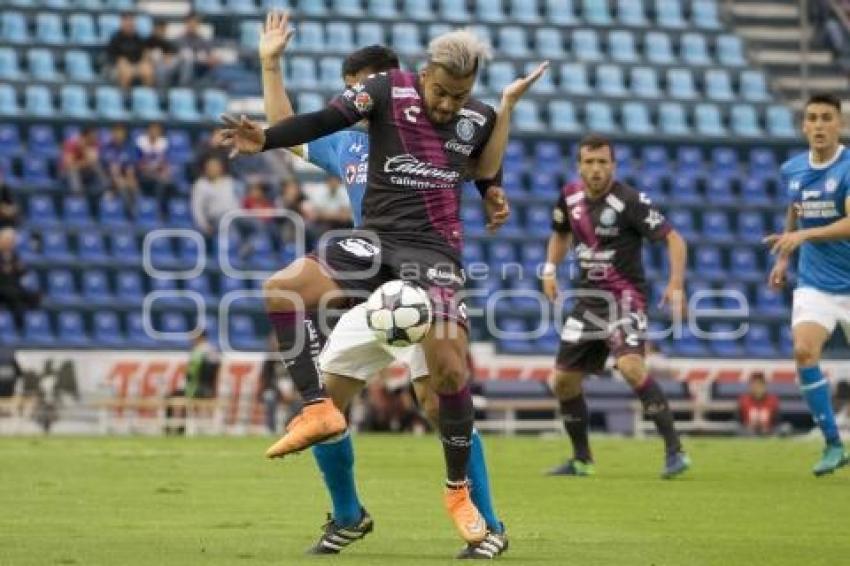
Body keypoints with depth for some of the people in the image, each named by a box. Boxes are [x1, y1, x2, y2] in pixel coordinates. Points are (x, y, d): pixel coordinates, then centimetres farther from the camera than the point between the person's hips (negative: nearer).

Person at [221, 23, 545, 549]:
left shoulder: (479, 116, 7)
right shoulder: (389, 90, -1)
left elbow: (487, 173, 9)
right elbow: (325, 121, -9)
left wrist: (508, 106, 4)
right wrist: (264, 139, -23)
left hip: (435, 249, 0)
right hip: (378, 238, 0)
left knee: (449, 368, -12)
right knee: (283, 288, -24)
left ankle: (459, 491, 8)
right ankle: (319, 408, -21)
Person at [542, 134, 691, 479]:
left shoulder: (629, 201, -15)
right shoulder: (570, 197, 4)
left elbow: (673, 239, -15)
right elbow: (560, 233, 25)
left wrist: (676, 284, -27)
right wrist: (550, 270, 10)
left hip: (624, 297, -7)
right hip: (588, 299, 7)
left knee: (630, 366, -29)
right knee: (563, 380, 7)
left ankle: (674, 451, -24)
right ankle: (581, 459, 26)